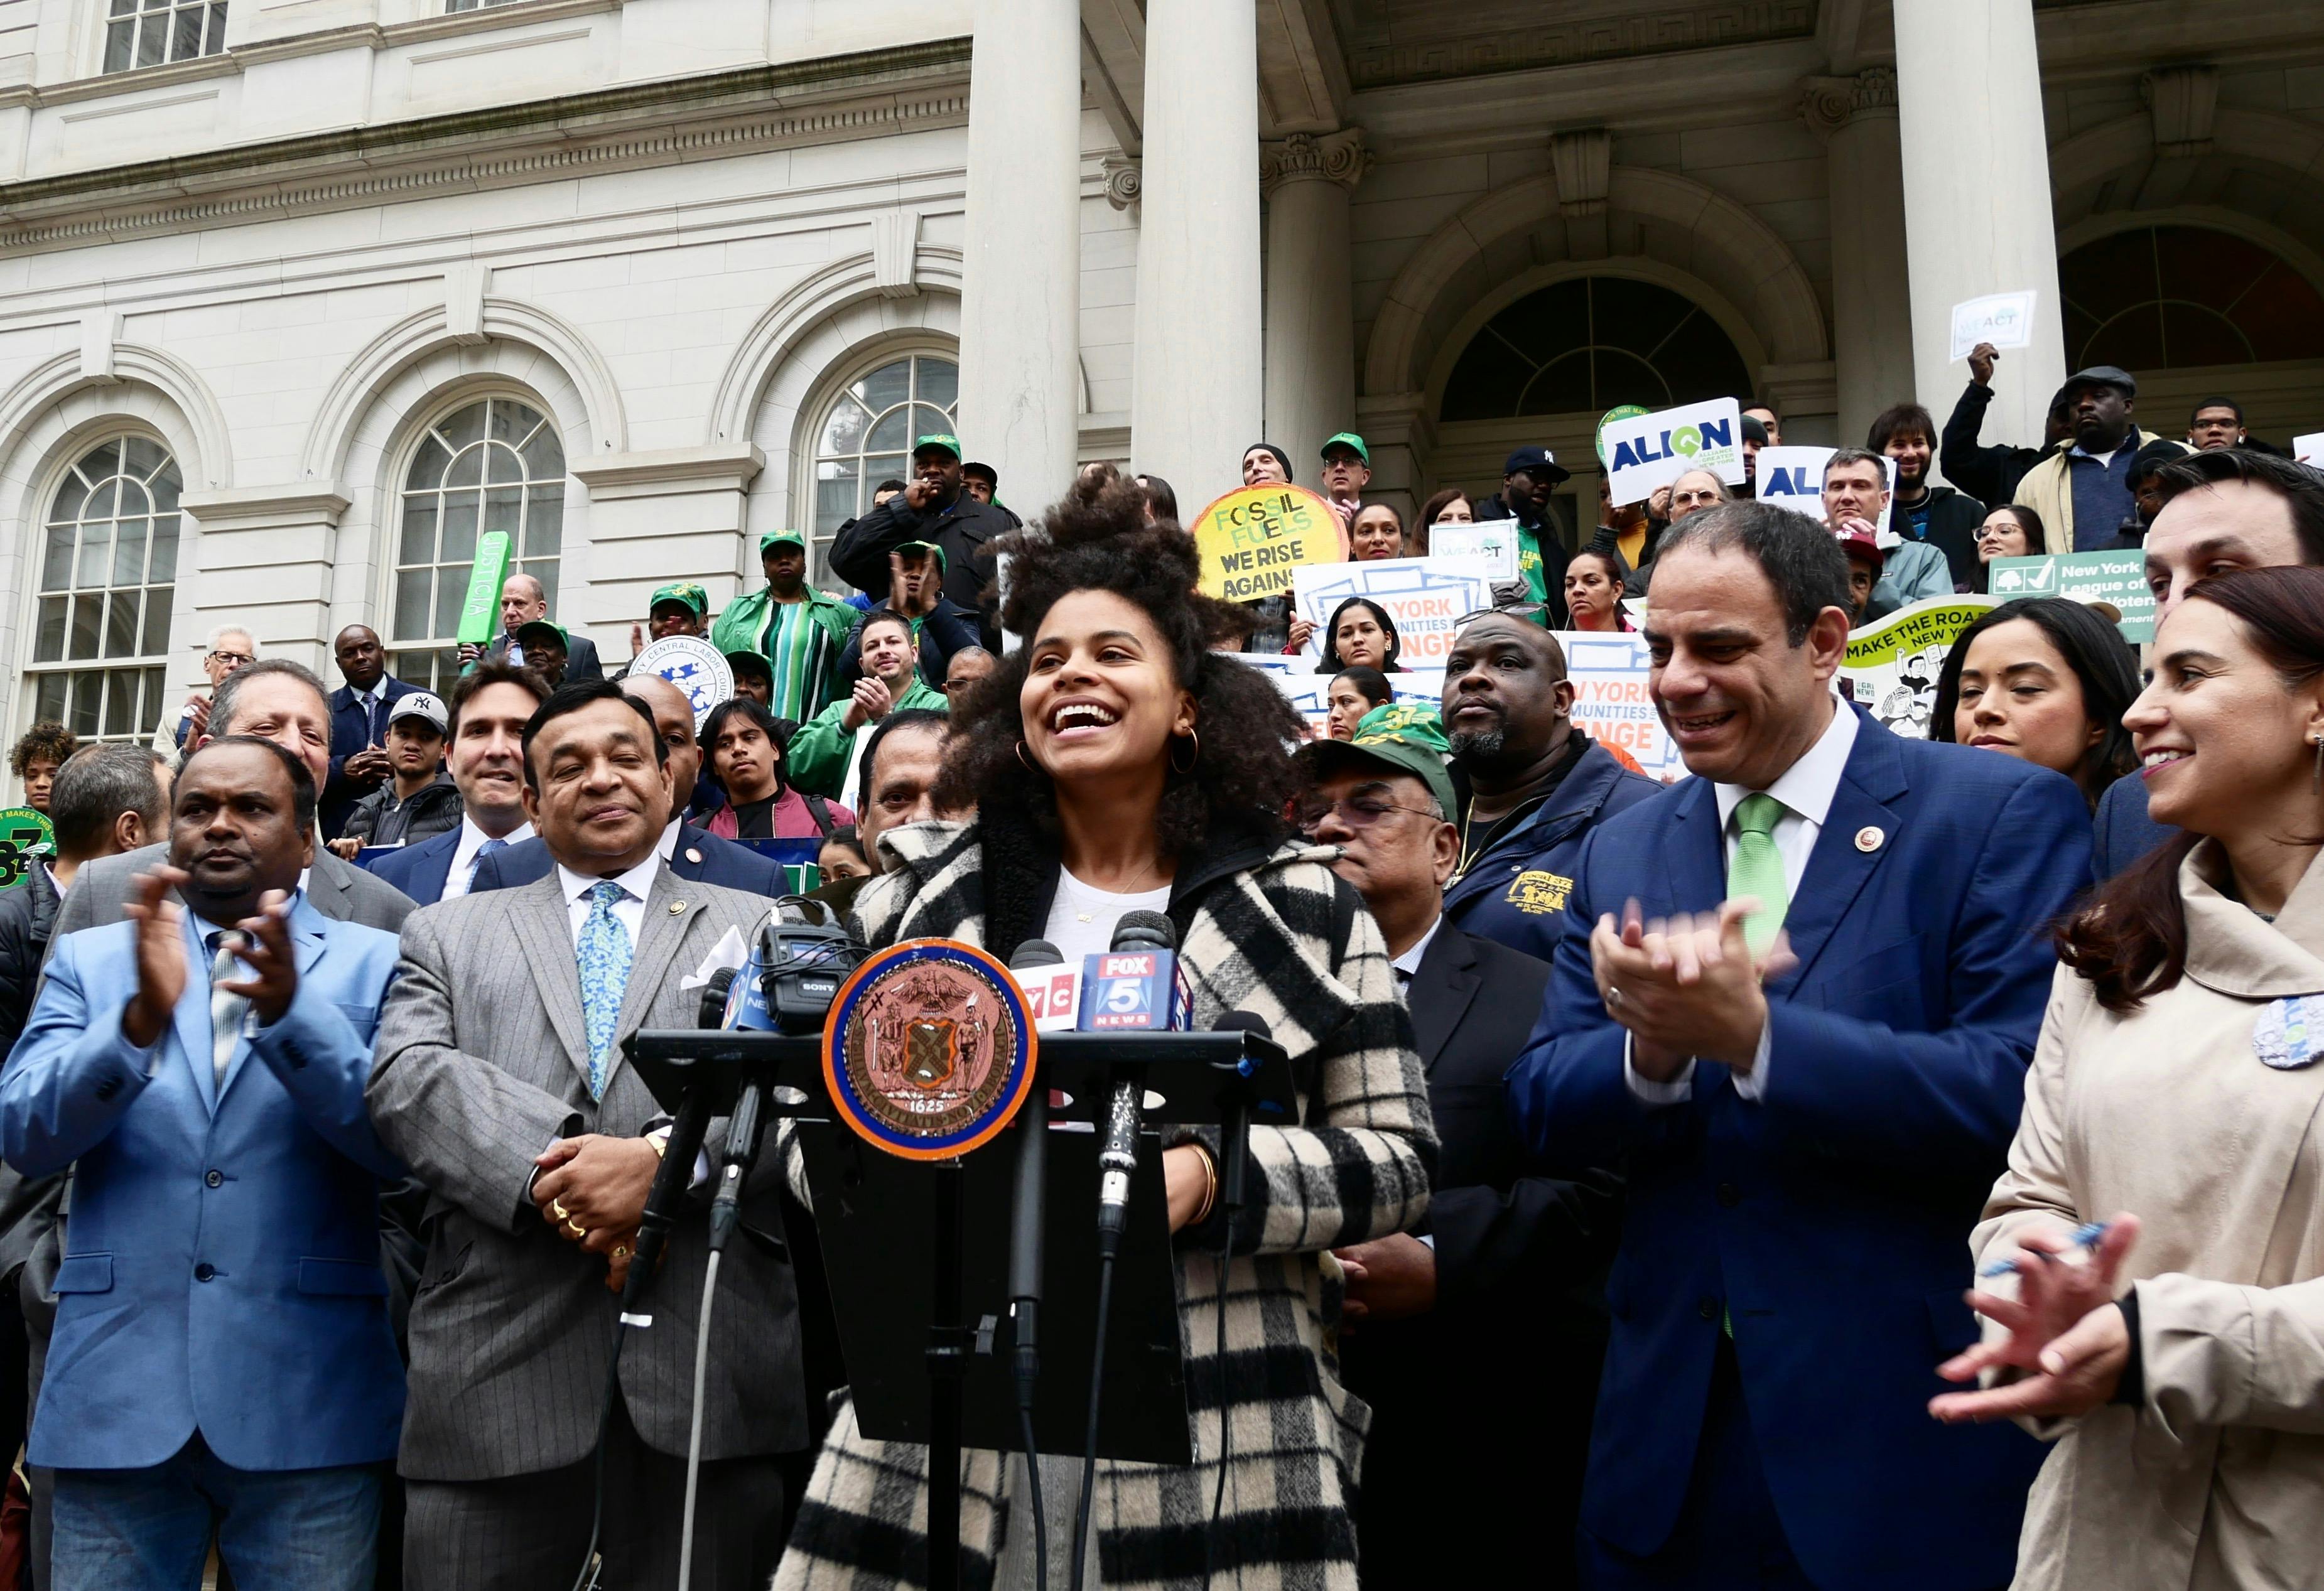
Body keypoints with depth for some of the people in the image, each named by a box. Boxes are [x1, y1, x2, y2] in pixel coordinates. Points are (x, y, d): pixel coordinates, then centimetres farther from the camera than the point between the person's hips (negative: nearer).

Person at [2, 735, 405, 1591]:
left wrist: (290, 1010, -24)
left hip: (308, 1401, -1)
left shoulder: (374, 964, 3)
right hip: (116, 1391, 2)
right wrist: (143, 1016, -20)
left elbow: (400, 1141, -10)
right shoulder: (89, 960, 10)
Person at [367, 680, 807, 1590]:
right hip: (496, 1366, 1)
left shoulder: (763, 930, 13)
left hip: (711, 1368, 0)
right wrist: (551, 1174, -15)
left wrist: (664, 1159, -18)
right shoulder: (447, 935, 17)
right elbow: (405, 1078, 0)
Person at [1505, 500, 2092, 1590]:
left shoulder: (2006, 815, -7)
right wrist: (1653, 1051, -19)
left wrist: (1754, 1034, -27)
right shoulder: (1621, 854, 7)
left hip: (1913, 1439, -4)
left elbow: (2024, 1094, -19)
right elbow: (1541, 1114, 1)